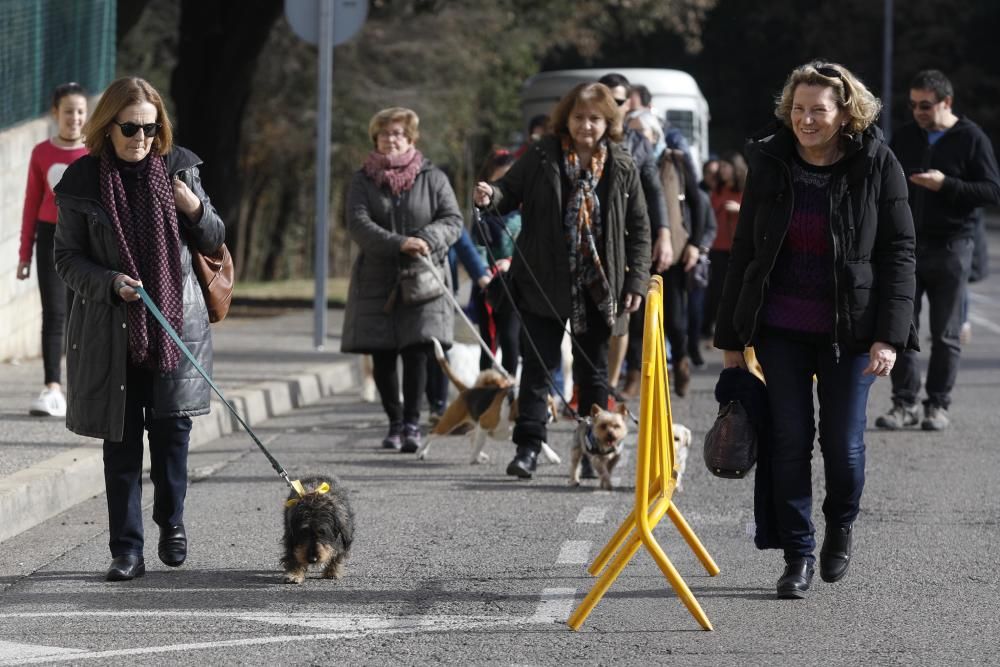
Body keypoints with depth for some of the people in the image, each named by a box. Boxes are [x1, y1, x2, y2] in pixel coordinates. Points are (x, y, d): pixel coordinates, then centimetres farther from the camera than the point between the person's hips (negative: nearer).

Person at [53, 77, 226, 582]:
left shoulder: (178, 168, 2)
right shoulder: (82, 181, -4)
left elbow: (212, 242, 9)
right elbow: (67, 257, 1)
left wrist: (196, 210, -12)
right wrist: (110, 282, -16)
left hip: (175, 323, 1)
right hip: (110, 328, -1)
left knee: (171, 426, -2)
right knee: (120, 439, 1)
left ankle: (171, 523, 23)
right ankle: (126, 551, 7)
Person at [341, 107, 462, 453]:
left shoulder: (432, 178, 8)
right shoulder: (363, 181, 7)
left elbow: (453, 221, 2)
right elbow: (358, 225, -8)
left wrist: (426, 240, -18)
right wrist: (400, 244, -22)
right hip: (377, 279, 1)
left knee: (416, 351, -14)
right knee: (382, 357, 3)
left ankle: (412, 422, -9)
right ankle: (395, 423, 16)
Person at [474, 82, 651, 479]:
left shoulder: (621, 167, 2)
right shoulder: (542, 157, -1)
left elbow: (639, 227, 6)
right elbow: (511, 190, 6)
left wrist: (636, 282, 0)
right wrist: (491, 195, -19)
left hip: (598, 288, 1)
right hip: (545, 284, -1)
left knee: (594, 371, 11)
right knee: (538, 366, -2)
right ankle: (528, 447, -1)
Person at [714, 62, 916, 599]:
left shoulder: (877, 166, -6)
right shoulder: (770, 165, 1)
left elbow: (898, 253, -5)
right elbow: (744, 250, 7)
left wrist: (889, 336, -13)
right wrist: (730, 336, 6)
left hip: (849, 331, -2)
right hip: (781, 328, 2)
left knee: (843, 442, 2)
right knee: (789, 439, 0)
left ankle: (840, 528, 30)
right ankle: (797, 555, 9)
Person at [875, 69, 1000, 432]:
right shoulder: (905, 137, 11)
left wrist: (946, 185, -19)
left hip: (951, 248, -4)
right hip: (908, 246, 4)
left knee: (945, 333, 1)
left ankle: (938, 405, 9)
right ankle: (905, 404, 2)